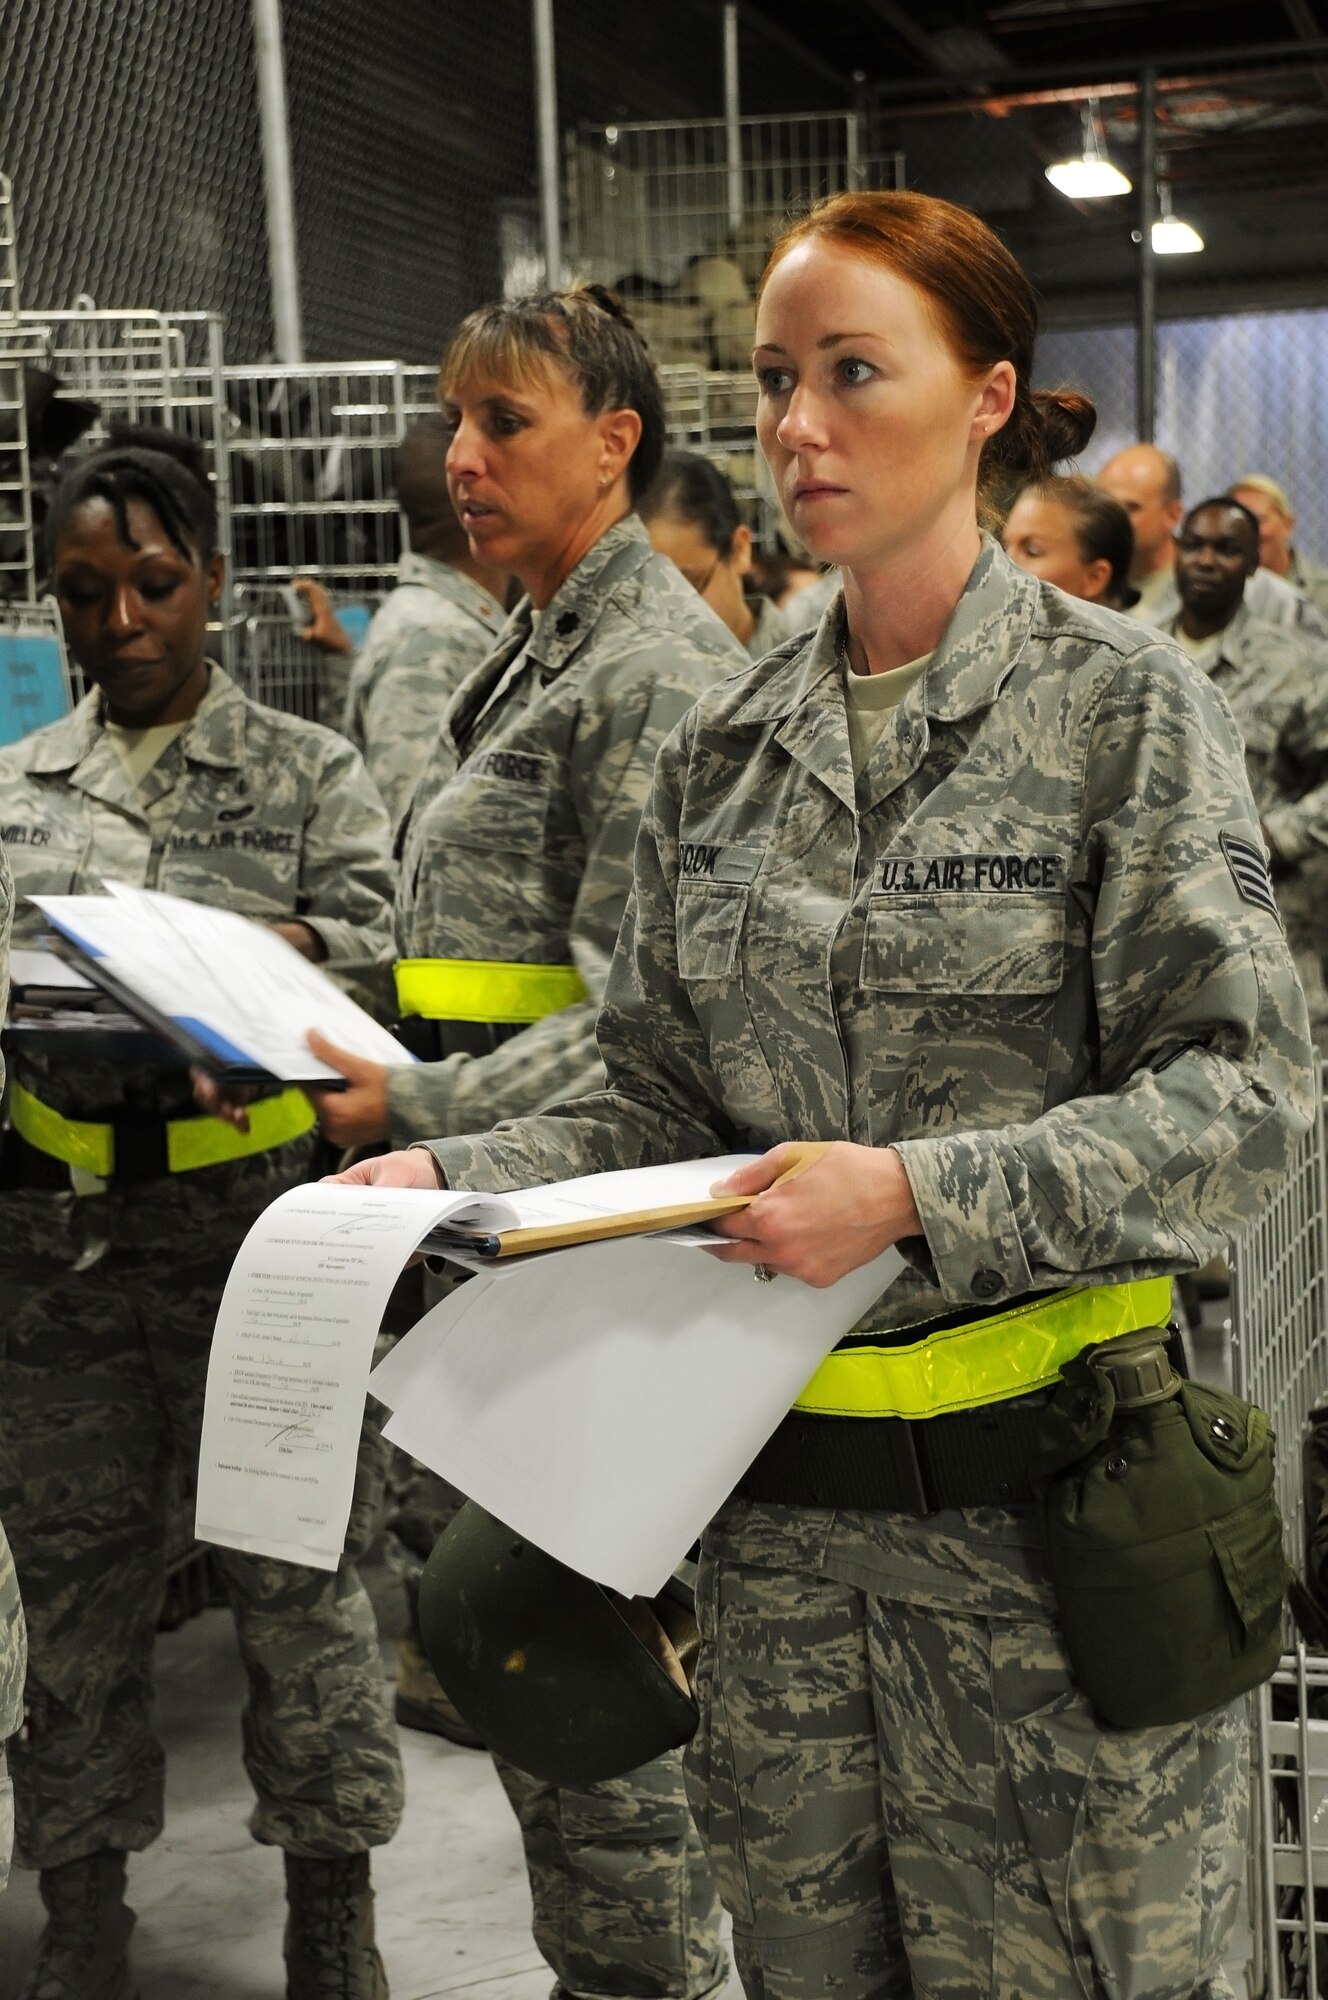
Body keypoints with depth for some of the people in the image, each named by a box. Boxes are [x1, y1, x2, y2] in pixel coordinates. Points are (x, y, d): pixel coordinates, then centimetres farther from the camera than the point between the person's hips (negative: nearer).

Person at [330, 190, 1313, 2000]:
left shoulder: (1119, 701, -6)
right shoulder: (725, 750, 8)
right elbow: (665, 1104, 10)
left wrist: (924, 1195, -23)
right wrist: (451, 1176, -7)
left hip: (1045, 1480, -4)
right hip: (783, 1505, 4)